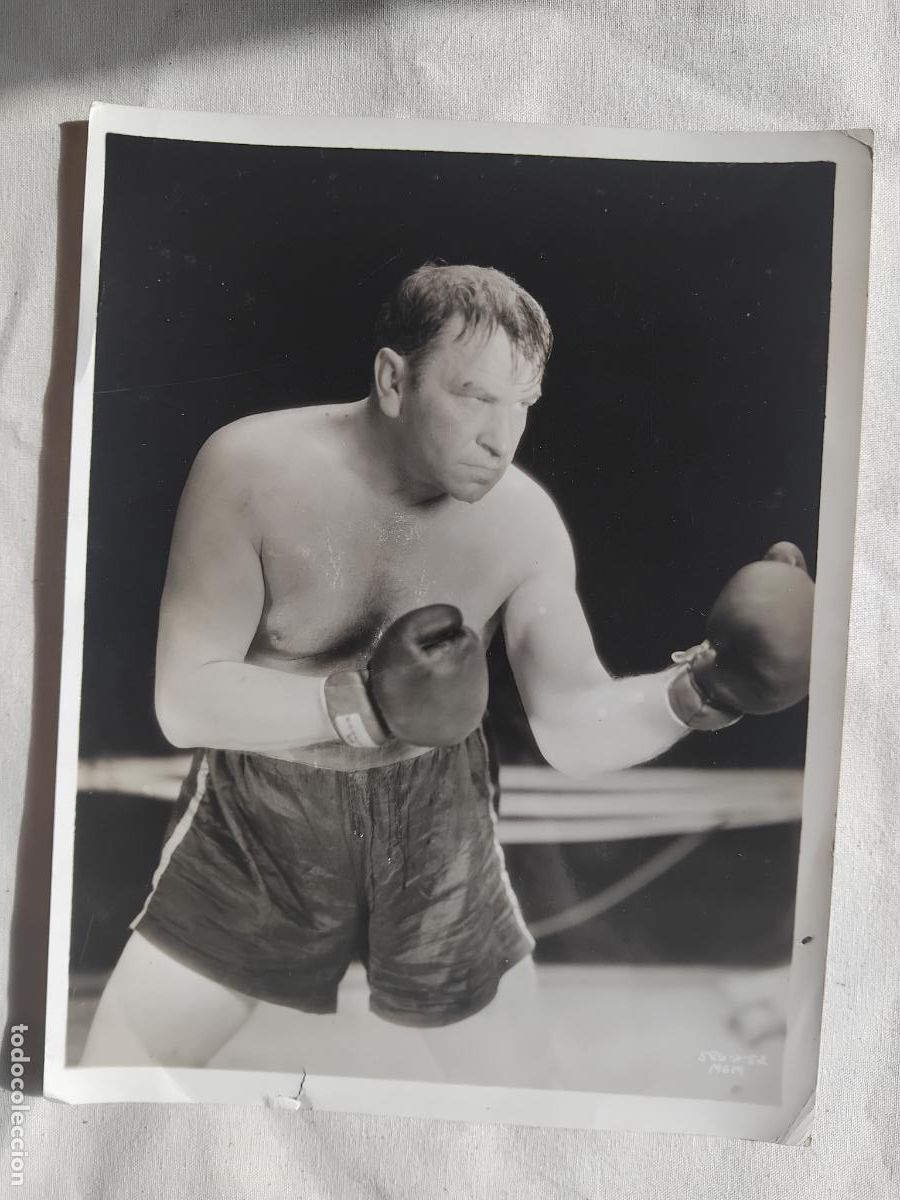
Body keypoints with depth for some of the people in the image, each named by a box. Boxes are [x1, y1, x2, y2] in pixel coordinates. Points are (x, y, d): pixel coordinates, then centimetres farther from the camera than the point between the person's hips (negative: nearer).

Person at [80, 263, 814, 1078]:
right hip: (260, 808, -1)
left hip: (432, 811, 2)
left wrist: (694, 694, -32)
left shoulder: (523, 520, -13)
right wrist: (367, 704, -32)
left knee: (509, 1068, 13)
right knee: (123, 1056, 7)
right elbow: (185, 699, -19)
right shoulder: (254, 467, -19)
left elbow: (578, 730, -13)